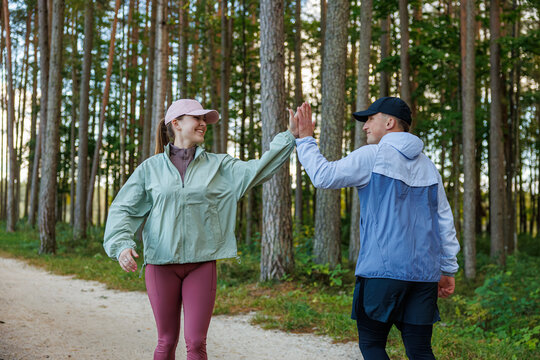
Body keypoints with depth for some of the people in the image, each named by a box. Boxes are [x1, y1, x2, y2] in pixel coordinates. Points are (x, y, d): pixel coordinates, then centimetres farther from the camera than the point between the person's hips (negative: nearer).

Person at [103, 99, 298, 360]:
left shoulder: (218, 165, 7)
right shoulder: (151, 168, 5)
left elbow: (256, 169, -5)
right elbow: (123, 209, 3)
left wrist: (290, 135, -12)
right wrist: (122, 244, -13)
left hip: (202, 263, 1)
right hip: (161, 263, 0)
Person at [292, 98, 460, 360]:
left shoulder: (371, 156, -4)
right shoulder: (427, 166, 16)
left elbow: (324, 176, -1)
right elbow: (445, 220, 16)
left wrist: (305, 139, 12)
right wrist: (448, 269, 20)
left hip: (383, 270, -6)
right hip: (424, 273, 6)